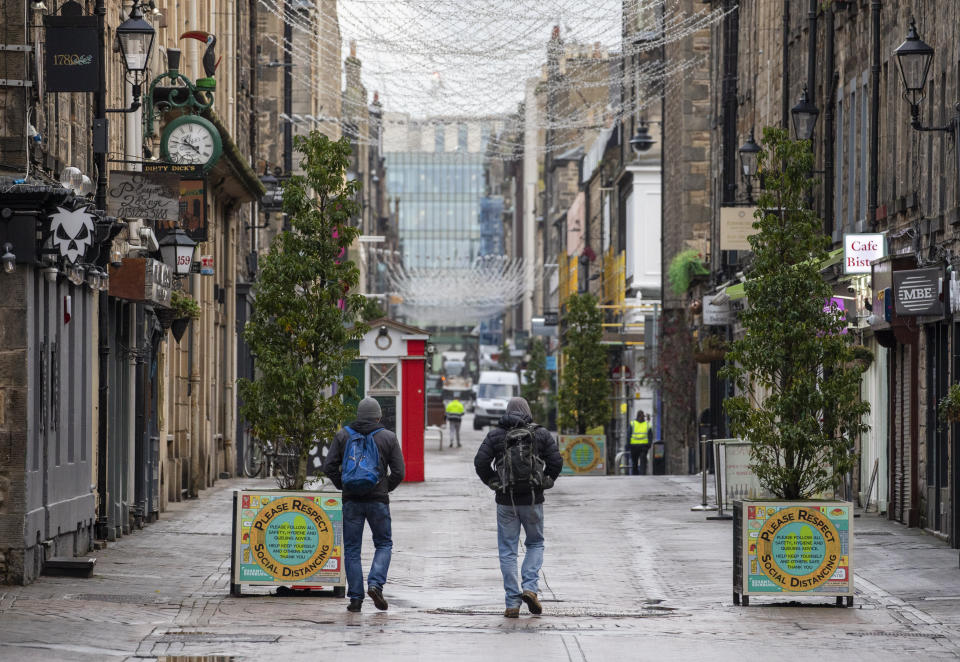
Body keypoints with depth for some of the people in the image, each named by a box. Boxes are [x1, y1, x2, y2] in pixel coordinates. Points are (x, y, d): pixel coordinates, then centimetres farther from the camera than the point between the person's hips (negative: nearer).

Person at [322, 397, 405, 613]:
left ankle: (355, 597, 2)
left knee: (352, 549, 6)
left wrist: (343, 486, 11)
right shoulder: (388, 437, 0)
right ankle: (375, 584, -8)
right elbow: (398, 471, -2)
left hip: (351, 500, 1)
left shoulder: (342, 436, 3)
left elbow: (329, 466, -1)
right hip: (378, 500, -1)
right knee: (384, 544, 13)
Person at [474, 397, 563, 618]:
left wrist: (492, 482, 7)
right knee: (535, 543, 18)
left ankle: (513, 604, 1)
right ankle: (530, 587, -3)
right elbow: (556, 461, -5)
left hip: (506, 501, 0)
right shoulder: (541, 434, 1)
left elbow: (480, 462, -7)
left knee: (508, 550, 6)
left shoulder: (495, 434, 1)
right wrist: (545, 481, 10)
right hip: (533, 500, 0)